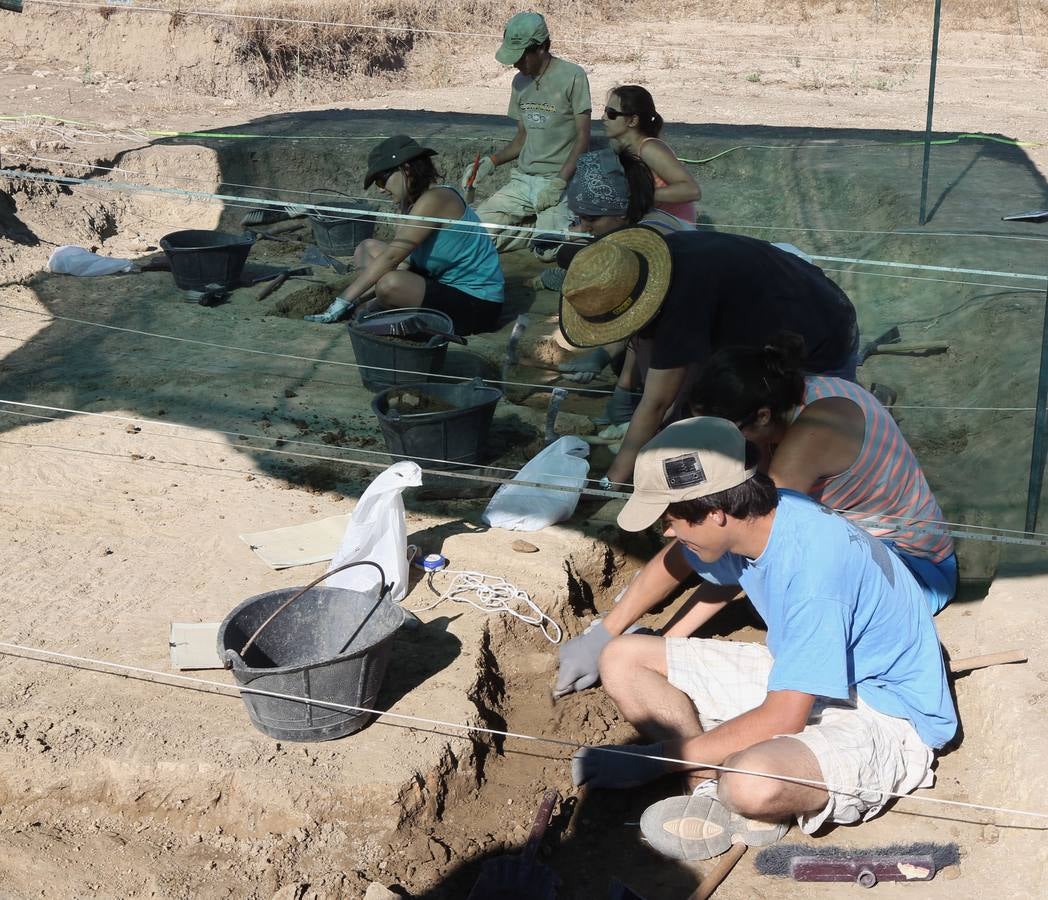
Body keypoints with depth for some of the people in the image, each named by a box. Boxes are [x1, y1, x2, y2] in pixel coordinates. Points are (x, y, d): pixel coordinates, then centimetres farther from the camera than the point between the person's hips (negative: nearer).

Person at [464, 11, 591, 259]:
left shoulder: (572, 76, -9)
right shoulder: (520, 81, 13)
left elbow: (583, 138, -10)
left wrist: (558, 183, -19)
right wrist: (491, 162, 4)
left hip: (560, 178, -6)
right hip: (523, 180, 6)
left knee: (548, 249, -27)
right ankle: (536, 225, 9)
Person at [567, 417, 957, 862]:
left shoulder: (814, 566, -33)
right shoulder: (745, 521, -9)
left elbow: (783, 719, -30)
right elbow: (672, 563, 17)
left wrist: (665, 757, -22)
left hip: (883, 718, -8)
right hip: (796, 679, 9)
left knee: (751, 784, -41)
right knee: (622, 659, -2)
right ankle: (714, 786, -14)